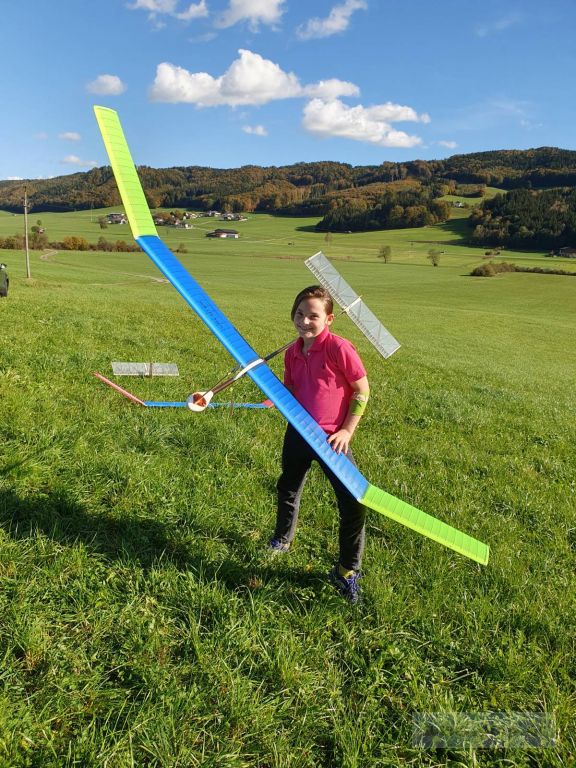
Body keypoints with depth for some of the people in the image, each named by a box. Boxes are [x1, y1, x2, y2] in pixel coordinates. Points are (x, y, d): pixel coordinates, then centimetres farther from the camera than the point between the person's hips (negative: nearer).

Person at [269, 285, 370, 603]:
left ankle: (347, 572, 12)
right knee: (287, 489, 24)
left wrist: (347, 430, -13)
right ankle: (282, 538, 53)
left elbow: (362, 390, -12)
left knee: (354, 503, -8)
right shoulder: (292, 353, 1)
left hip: (332, 438, -5)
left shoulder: (339, 348, -18)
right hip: (298, 433, 6)